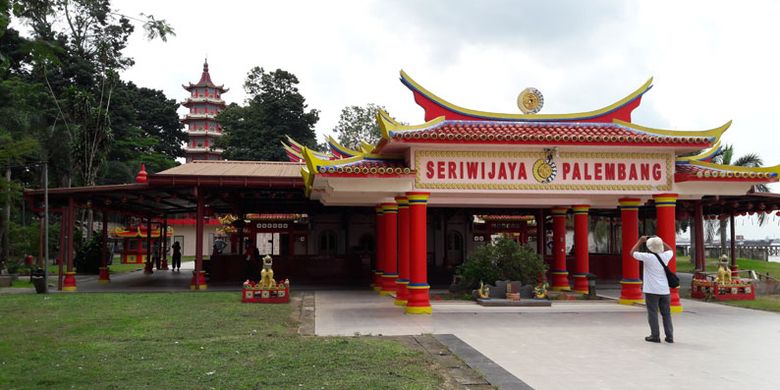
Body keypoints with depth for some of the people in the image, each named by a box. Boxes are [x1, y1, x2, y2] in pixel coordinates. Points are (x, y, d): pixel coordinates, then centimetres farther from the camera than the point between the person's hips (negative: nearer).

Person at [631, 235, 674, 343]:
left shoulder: (647, 257, -13)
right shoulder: (665, 256, 1)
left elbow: (633, 252, 0)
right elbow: (670, 250, 25)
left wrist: (640, 241, 9)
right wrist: (660, 241, 20)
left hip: (651, 290, -4)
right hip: (664, 290, 5)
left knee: (652, 313, 2)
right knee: (666, 313, 11)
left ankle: (655, 336, 3)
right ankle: (669, 336, 12)